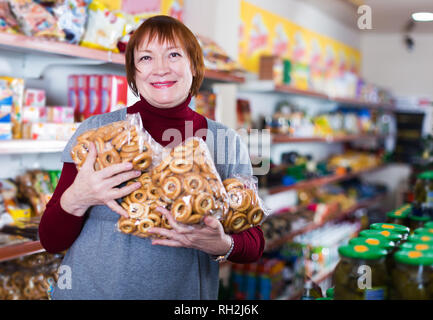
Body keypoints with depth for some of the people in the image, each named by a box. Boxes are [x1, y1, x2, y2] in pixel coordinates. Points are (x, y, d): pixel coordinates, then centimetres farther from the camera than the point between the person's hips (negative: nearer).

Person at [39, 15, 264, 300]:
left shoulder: (227, 141, -7)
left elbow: (254, 246, -2)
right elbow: (51, 241, -5)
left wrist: (222, 245, -22)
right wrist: (76, 199, -24)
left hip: (183, 294, 1)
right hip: (88, 289, 0)